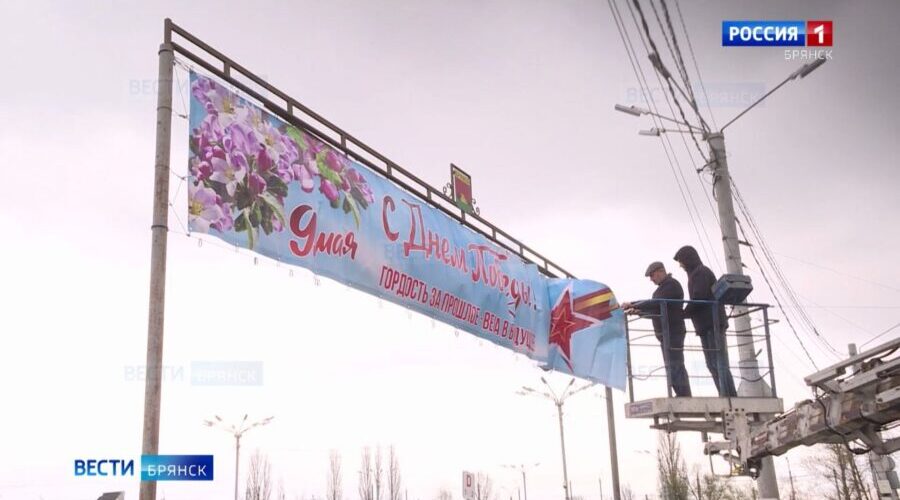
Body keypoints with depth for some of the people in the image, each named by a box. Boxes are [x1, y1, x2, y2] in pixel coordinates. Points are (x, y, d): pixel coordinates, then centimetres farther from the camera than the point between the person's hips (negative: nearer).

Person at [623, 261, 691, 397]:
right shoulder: (663, 287, 21)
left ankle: (685, 397, -17)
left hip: (672, 332, -10)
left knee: (675, 366, -14)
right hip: (666, 333, 10)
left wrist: (633, 305, -21)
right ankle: (683, 397, 12)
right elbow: (657, 309, 25)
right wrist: (638, 311, 13)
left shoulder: (671, 285, -10)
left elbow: (657, 303, -21)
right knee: (671, 366, 10)